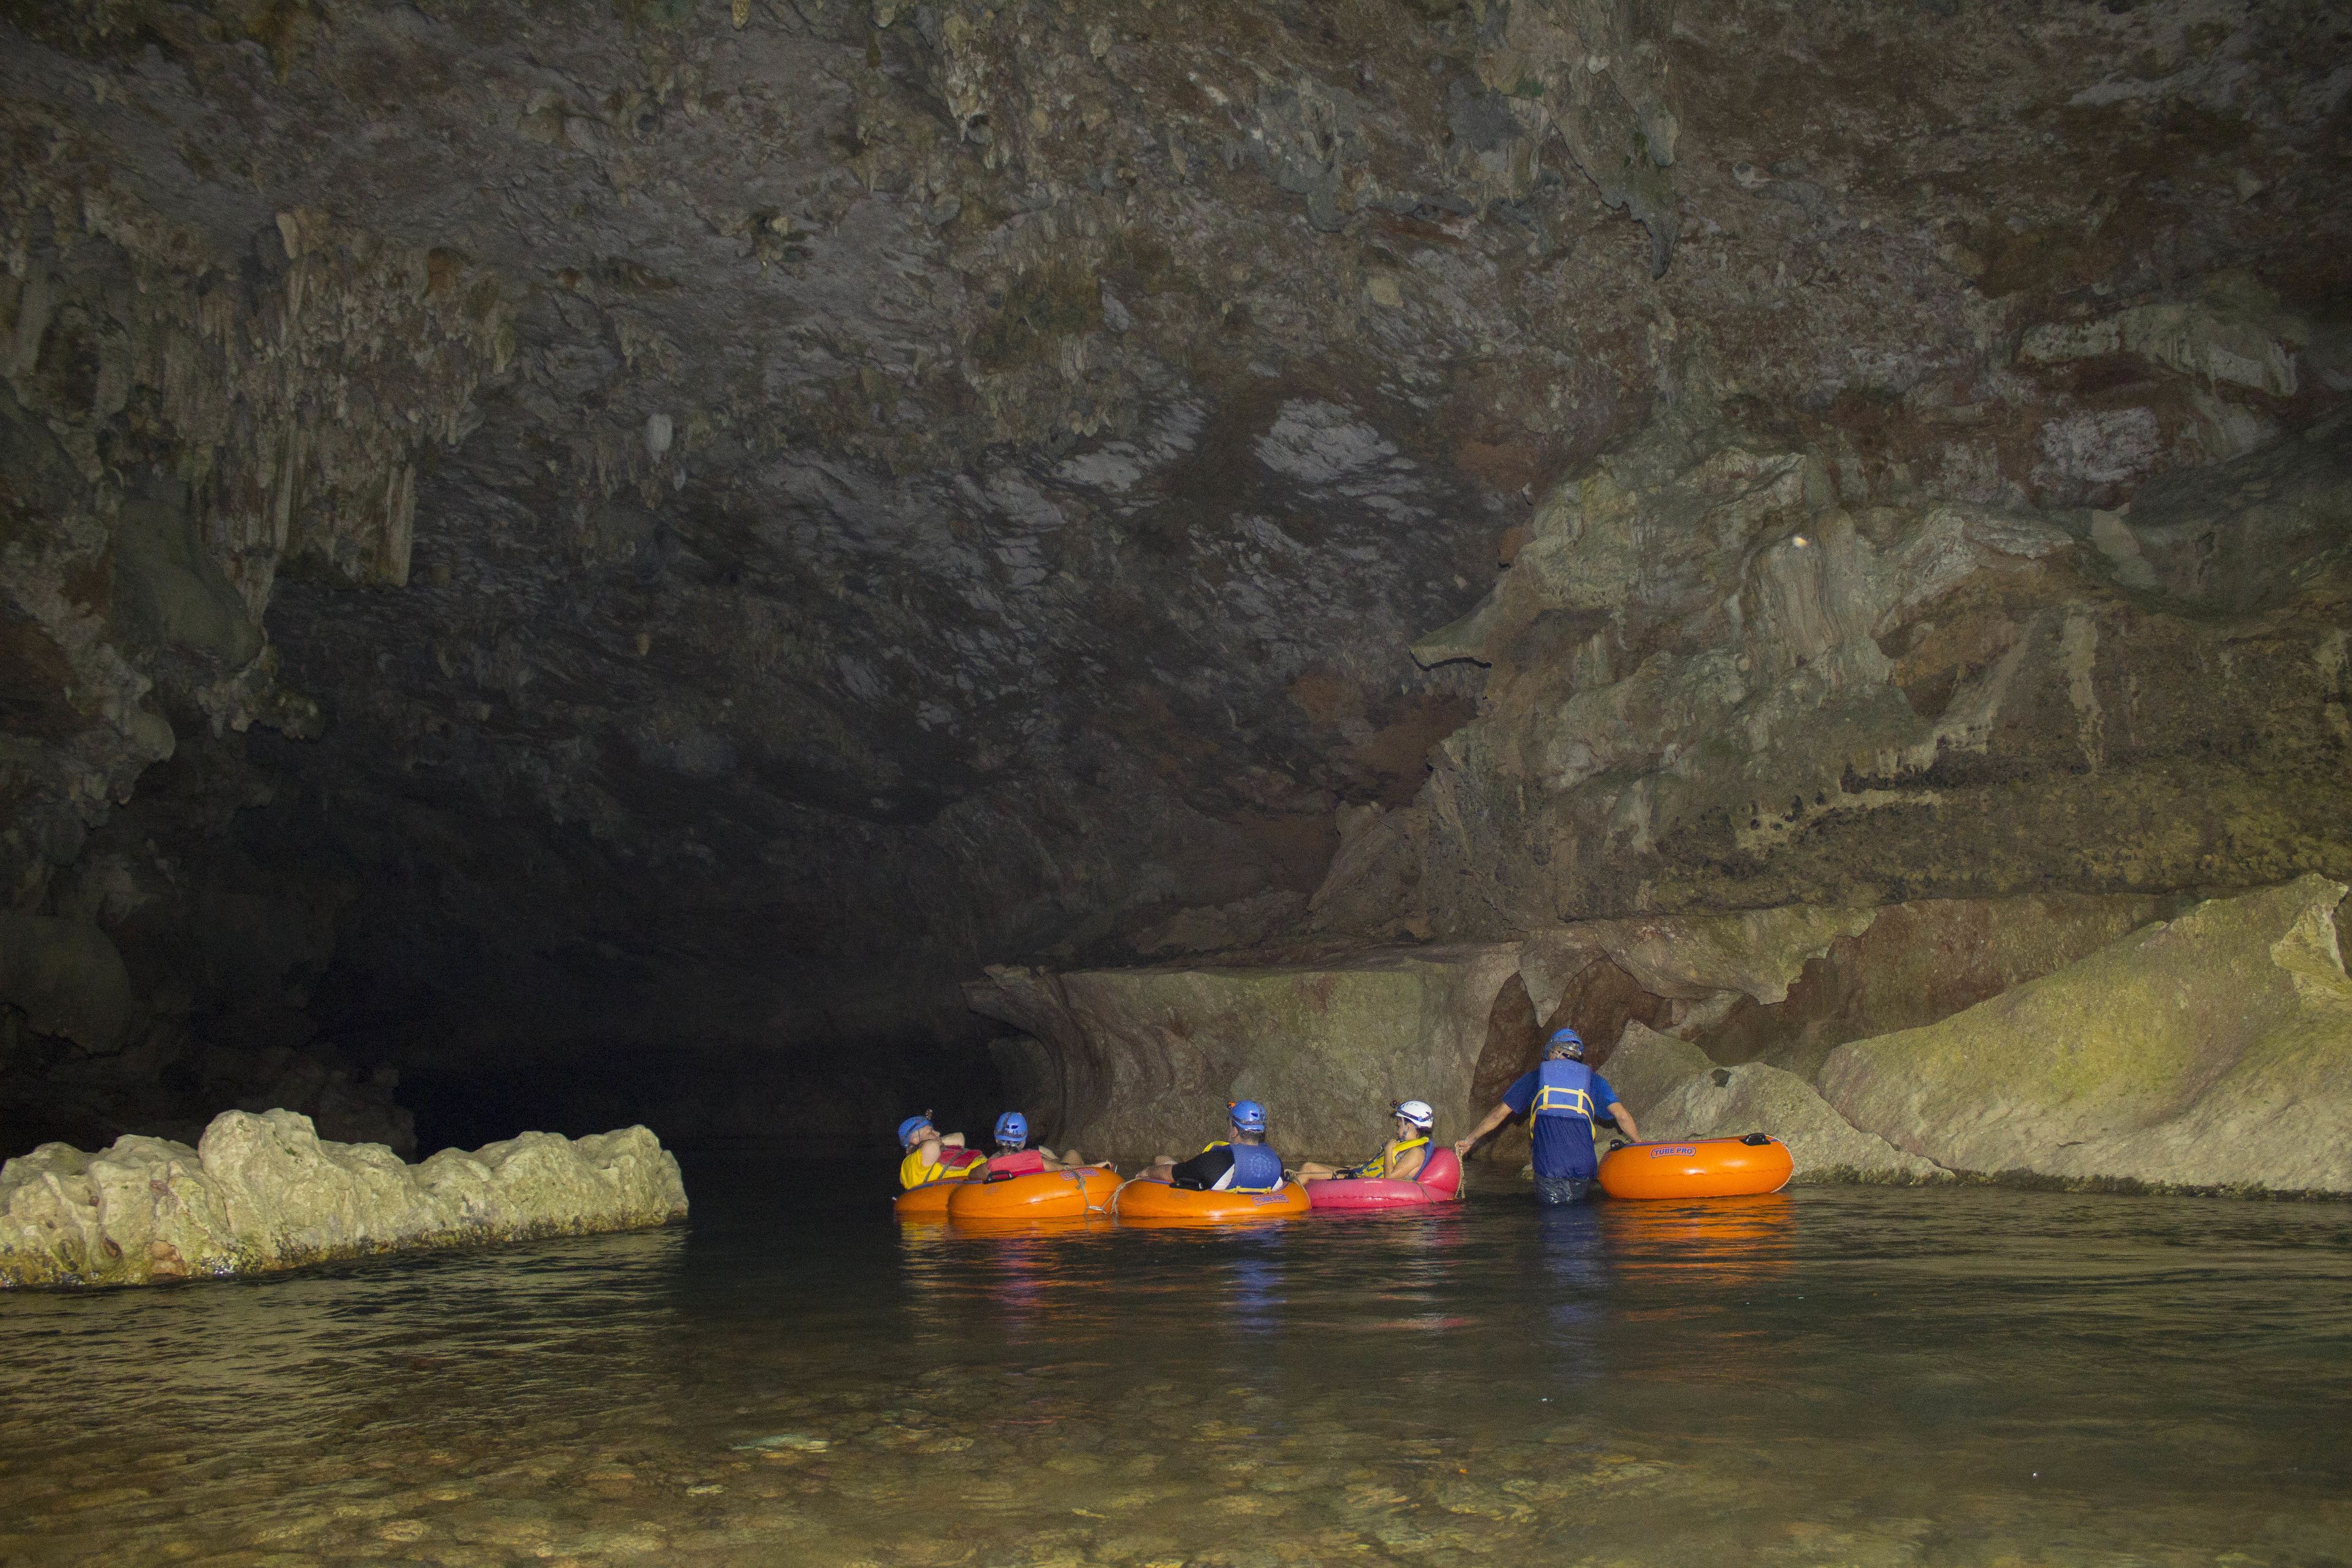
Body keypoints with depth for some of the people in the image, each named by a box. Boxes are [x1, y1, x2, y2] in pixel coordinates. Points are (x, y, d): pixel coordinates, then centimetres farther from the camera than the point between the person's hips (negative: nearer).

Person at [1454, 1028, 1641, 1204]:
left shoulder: (1533, 1078, 16)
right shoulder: (1593, 1079, 17)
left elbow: (1498, 1115, 18)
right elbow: (1622, 1116, 13)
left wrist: (1469, 1140, 27)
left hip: (1548, 1167, -1)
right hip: (1585, 1165, 1)